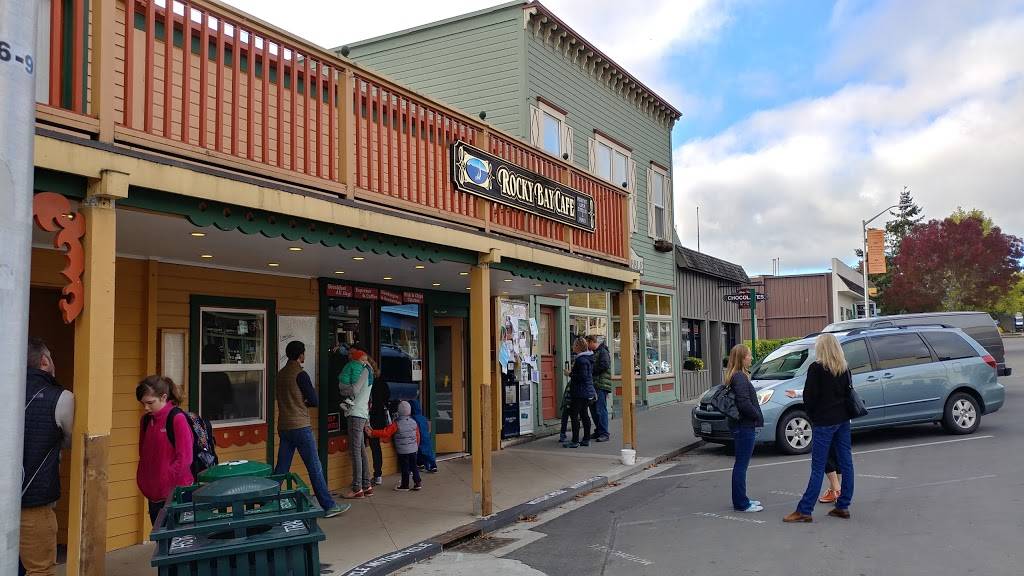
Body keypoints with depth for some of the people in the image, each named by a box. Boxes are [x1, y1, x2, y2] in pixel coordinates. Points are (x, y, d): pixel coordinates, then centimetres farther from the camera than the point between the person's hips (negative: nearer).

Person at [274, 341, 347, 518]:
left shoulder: (280, 374, 12)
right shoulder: (300, 374, -12)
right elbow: (314, 401, -10)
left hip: (284, 428, 8)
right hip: (300, 427, -7)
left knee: (281, 469, 12)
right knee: (315, 469, -4)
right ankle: (329, 506, 0)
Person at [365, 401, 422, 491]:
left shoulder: (396, 424, -15)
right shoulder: (414, 422, 1)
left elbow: (385, 433, -20)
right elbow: (418, 436, 10)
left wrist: (372, 433, -16)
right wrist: (416, 446, 24)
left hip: (402, 451, -5)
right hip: (413, 449, 5)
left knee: (404, 468, 4)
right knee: (413, 466, 13)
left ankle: (405, 485, 12)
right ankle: (418, 483, 13)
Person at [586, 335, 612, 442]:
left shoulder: (603, 351, -8)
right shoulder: (594, 353, 21)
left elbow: (604, 365, -20)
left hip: (601, 385, -10)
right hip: (594, 385, 10)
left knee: (600, 409, -10)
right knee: (593, 409, 12)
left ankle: (604, 433, -7)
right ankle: (598, 431, 21)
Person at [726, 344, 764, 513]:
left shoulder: (736, 376, 12)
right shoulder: (740, 377, -18)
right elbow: (744, 403, -24)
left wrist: (757, 416, 11)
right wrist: (758, 416, -11)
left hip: (741, 425, 10)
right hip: (744, 426, -10)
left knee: (740, 464, 17)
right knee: (741, 465, -3)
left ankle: (740, 500, 26)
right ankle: (741, 504, 3)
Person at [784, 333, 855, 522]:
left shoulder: (816, 368, -12)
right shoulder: (844, 368, 7)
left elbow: (809, 396, -12)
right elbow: (849, 392, 11)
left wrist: (812, 416, 3)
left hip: (823, 422, -7)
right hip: (843, 420, 7)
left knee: (818, 468, -6)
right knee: (846, 463, 10)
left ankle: (804, 510, -2)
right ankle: (843, 506, 17)